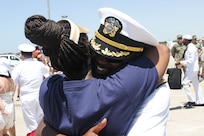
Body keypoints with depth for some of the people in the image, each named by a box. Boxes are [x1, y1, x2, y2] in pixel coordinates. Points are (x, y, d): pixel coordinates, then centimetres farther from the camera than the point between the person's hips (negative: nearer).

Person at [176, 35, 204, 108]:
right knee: (196, 84, 12)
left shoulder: (191, 48, -18)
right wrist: (184, 64, 18)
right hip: (192, 69, 11)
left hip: (192, 69, -11)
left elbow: (191, 60, -25)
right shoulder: (190, 47, 14)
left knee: (185, 83, -11)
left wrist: (181, 62, -22)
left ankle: (191, 101, -8)